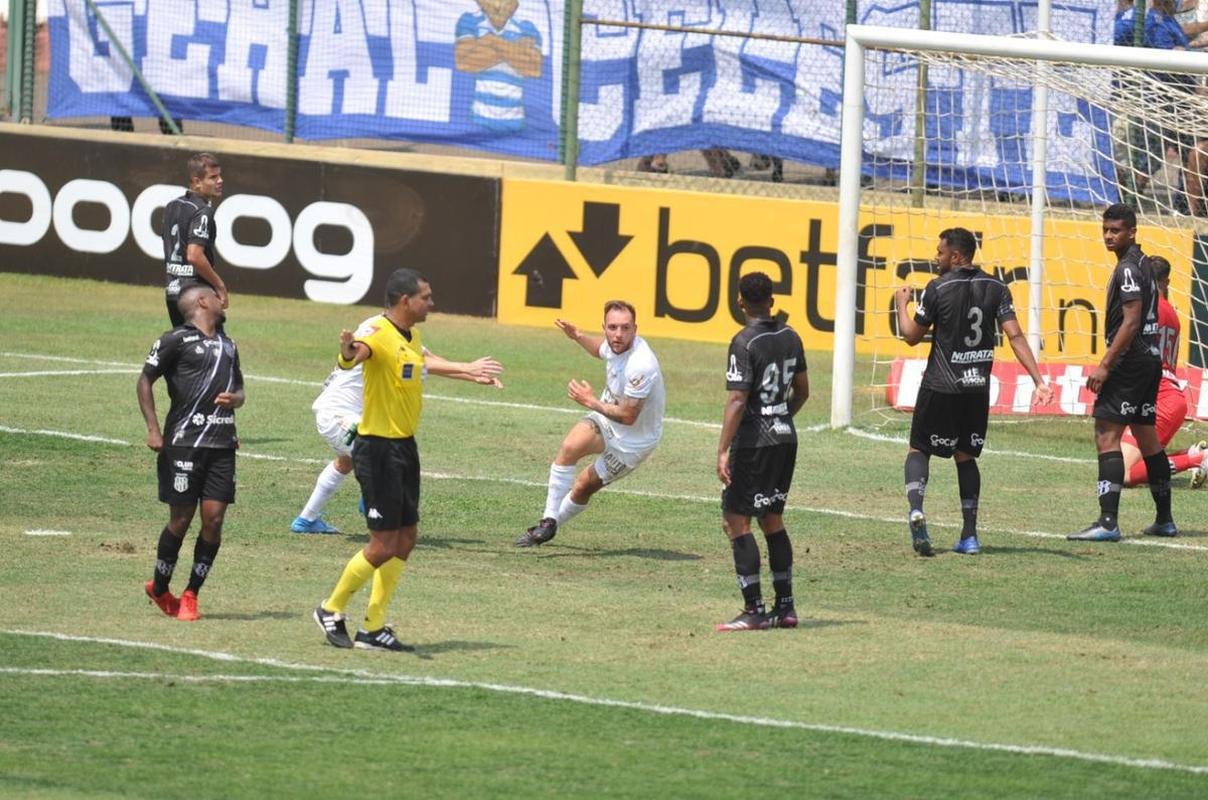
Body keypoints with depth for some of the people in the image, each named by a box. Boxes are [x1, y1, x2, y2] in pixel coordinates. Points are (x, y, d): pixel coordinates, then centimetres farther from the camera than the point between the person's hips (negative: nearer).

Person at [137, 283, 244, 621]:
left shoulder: (227, 345, 19)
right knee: (181, 519, -1)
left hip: (222, 443, 6)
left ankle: (190, 594, 9)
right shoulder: (176, 340, -2)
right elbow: (145, 380, 0)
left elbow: (239, 389, 29)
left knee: (214, 518, -3)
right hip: (184, 442, -5)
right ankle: (160, 589, 18)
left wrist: (234, 398, 4)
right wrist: (153, 429, -7)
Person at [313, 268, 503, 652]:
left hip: (405, 447, 9)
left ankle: (374, 628, 18)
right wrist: (350, 353, -66)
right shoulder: (377, 332, -18)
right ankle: (331, 611, 12)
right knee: (384, 544, -6)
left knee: (406, 537, 10)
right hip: (378, 449, -9)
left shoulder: (411, 336, 10)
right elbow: (352, 355, -41)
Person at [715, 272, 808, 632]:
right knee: (772, 520, 16)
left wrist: (723, 451, -19)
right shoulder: (790, 337, 7)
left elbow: (737, 401, -20)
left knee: (735, 521, -2)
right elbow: (802, 391, 16)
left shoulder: (744, 343, -15)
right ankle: (785, 607, 17)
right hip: (786, 438, 8)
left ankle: (754, 611, -7)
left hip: (754, 441, -8)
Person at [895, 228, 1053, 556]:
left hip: (940, 386, -4)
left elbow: (912, 336, 0)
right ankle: (969, 535, 9)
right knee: (965, 456, 15)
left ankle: (916, 508, -22)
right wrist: (1039, 380, -10)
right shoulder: (996, 288, 2)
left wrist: (902, 304, 19)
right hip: (978, 387, 4)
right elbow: (1015, 336, -6)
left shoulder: (937, 289, -8)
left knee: (919, 449, 7)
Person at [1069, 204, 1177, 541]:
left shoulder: (1128, 269, -14)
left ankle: (1108, 522, -20)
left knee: (1106, 434, -12)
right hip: (1150, 360, 10)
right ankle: (1164, 519, 22)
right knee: (1146, 437, 17)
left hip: (1131, 360, -10)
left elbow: (1131, 321, -21)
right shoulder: (1143, 264, 16)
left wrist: (1105, 365, -21)